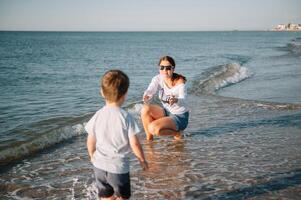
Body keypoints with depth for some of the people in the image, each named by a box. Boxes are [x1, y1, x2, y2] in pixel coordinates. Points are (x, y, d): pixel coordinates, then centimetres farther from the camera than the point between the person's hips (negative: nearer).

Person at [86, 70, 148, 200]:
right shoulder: (126, 117, -16)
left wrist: (92, 156, 22)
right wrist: (142, 159, 4)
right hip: (119, 166, -3)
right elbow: (134, 143, -13)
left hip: (99, 165, 4)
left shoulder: (97, 116, -5)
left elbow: (90, 142, 3)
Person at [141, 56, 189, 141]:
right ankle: (149, 139, -5)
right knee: (145, 109, -20)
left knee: (153, 128, -26)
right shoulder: (158, 79, -6)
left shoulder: (179, 81, -18)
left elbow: (183, 100, -32)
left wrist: (176, 100, -56)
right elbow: (150, 90, -24)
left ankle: (176, 133, 1)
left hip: (180, 117, -5)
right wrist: (146, 96, -49)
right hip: (166, 113, 6)